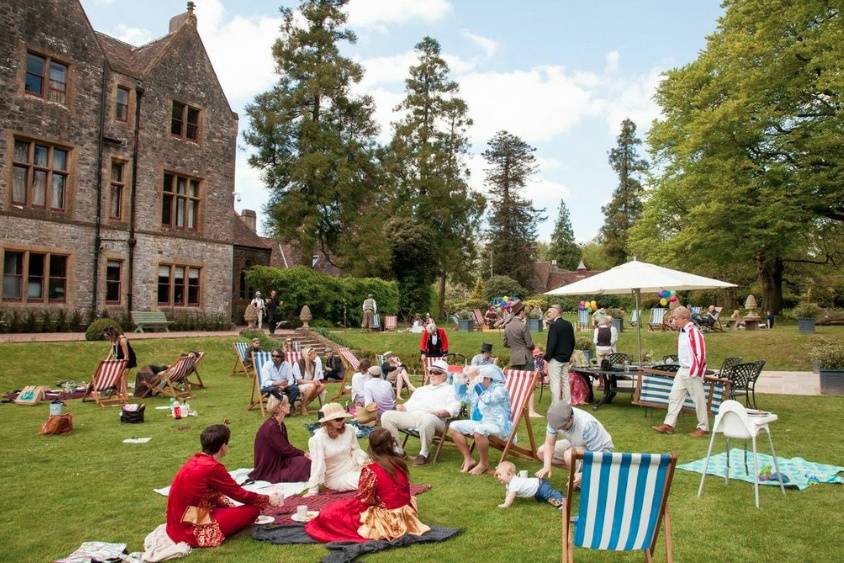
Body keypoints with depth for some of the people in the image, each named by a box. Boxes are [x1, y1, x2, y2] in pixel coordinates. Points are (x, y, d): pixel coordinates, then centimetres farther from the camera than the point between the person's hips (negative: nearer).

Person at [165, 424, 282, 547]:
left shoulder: (195, 461, 6)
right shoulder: (212, 467, -20)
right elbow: (240, 494, -8)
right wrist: (268, 499, 5)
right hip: (191, 531, -9)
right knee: (253, 509, -8)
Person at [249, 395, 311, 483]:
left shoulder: (280, 425, 7)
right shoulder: (271, 427, -23)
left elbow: (287, 446, 10)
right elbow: (285, 449, -20)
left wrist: (302, 453, -3)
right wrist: (303, 454, -10)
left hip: (278, 461, 9)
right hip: (268, 471, -9)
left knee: (305, 459, -3)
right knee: (304, 461, -19)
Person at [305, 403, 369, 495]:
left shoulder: (349, 430, -4)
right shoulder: (317, 439, -17)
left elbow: (356, 450, 6)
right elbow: (317, 465, -18)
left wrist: (364, 462, -13)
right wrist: (313, 490, -18)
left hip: (355, 469, 5)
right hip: (337, 477, -5)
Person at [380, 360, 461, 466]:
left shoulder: (450, 389, 20)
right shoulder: (420, 390, 36)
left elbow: (454, 407, 3)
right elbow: (409, 404, 29)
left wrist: (443, 412, -17)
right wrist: (402, 407, 5)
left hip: (434, 418, -5)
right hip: (411, 416, 6)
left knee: (426, 420, -42)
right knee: (387, 416, -14)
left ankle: (424, 453, -20)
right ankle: (397, 450, -6)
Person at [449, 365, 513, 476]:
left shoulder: (500, 389, -14)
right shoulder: (482, 389, 10)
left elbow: (487, 400, -33)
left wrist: (476, 383, -25)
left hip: (499, 426, -9)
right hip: (480, 423, 9)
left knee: (479, 430, -40)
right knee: (453, 427, -1)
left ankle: (484, 464, -16)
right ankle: (468, 459, 0)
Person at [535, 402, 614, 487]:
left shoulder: (588, 425, -38)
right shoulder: (557, 419, -22)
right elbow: (549, 443, -17)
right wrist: (547, 466, -31)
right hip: (577, 445, 7)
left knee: (569, 455, -36)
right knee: (541, 452, -4)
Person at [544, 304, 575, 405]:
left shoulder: (554, 325, -17)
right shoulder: (568, 325, 8)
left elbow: (552, 344, -21)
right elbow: (572, 342, 13)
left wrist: (547, 357, -9)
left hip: (555, 359, -8)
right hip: (566, 359, 8)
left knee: (555, 383, -3)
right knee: (565, 382, 13)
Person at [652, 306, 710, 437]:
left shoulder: (694, 332, -18)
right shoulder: (681, 331, 8)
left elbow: (701, 353, -19)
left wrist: (695, 371, -16)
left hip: (692, 372, -9)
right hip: (682, 370, 9)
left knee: (698, 399, 3)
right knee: (674, 396, 10)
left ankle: (703, 428, 16)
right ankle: (668, 425, 16)